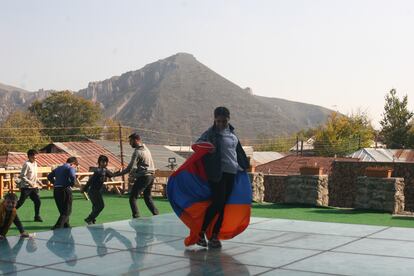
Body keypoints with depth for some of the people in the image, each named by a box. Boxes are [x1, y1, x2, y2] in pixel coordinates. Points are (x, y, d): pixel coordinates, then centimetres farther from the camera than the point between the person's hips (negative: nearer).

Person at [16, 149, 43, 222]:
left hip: (34, 187, 7)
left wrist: (38, 181, 10)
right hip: (26, 187, -7)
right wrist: (29, 182, -25)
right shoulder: (26, 164, -15)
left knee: (38, 201, 2)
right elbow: (22, 176, -18)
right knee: (20, 202, -1)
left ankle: (37, 216, 12)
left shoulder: (35, 163, 9)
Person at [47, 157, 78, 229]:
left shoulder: (58, 168, 19)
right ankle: (58, 226, -13)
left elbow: (49, 176, 22)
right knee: (67, 211, 1)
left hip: (56, 190, 7)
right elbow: (73, 177, -22)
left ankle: (66, 225, 30)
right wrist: (72, 184, -6)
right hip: (65, 190, -7)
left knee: (62, 210, 20)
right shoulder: (71, 168, -3)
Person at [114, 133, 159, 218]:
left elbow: (130, 168, -17)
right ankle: (156, 215, 17)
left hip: (143, 177, -9)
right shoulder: (146, 149, 14)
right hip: (151, 176, 9)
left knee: (132, 198, -3)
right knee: (147, 197, 20)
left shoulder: (137, 152, -13)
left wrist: (117, 174, -12)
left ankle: (136, 218, -9)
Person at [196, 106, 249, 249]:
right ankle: (201, 233, 2)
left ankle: (215, 236, 13)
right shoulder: (211, 133, -5)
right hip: (218, 173, -7)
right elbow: (200, 142, -16)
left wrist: (243, 165, 28)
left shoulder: (231, 132, 16)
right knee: (217, 203, -11)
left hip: (232, 173, 7)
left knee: (223, 205, 7)